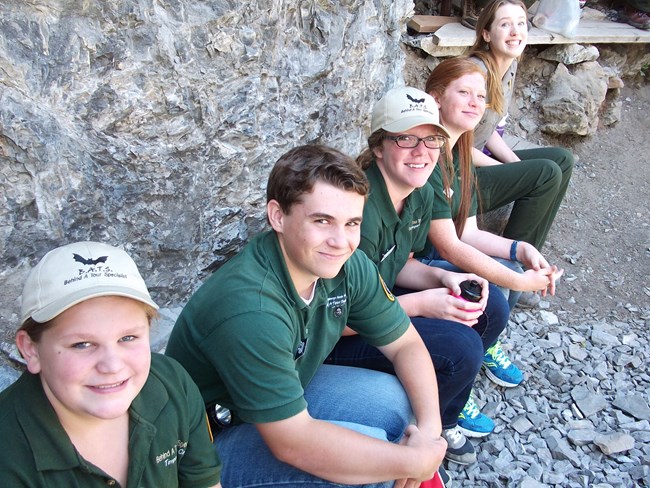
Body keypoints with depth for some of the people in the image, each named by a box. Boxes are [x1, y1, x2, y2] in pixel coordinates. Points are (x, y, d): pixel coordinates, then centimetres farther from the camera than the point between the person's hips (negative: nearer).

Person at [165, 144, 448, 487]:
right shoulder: (249, 309, -36)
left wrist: (430, 427, -18)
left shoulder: (349, 265, -14)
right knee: (372, 455, -23)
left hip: (283, 396, 7)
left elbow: (406, 344, -3)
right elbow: (292, 443, -33)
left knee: (395, 399, -9)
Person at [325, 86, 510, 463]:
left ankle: (447, 402, 20)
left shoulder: (421, 195, -3)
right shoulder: (360, 209, -31)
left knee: (491, 307, 1)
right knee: (460, 347, -23)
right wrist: (421, 305, -24)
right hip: (332, 334, -9)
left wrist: (442, 278, -9)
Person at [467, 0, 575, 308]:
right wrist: (512, 171, -14)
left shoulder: (509, 66, 6)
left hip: (481, 161, 9)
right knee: (548, 173, -16)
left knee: (562, 160, 6)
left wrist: (516, 163, -1)